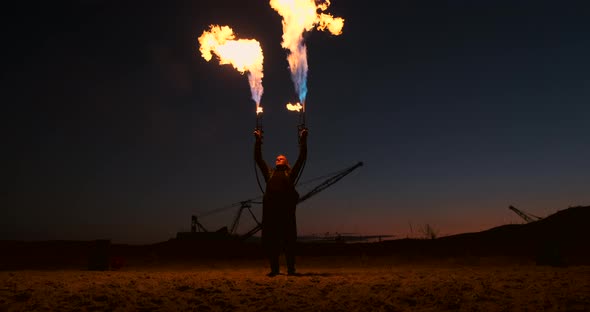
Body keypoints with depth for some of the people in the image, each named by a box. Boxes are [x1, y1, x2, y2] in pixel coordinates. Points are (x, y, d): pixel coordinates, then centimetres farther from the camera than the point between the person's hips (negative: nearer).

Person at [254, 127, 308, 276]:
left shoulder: (290, 173, 19)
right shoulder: (269, 173, 25)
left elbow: (302, 157, 13)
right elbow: (258, 158, 23)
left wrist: (303, 139, 9)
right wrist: (258, 140, 20)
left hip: (286, 208, -2)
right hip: (270, 208, 2)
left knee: (288, 239, -3)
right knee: (270, 240, 1)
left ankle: (291, 269, 5)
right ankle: (274, 269, 11)